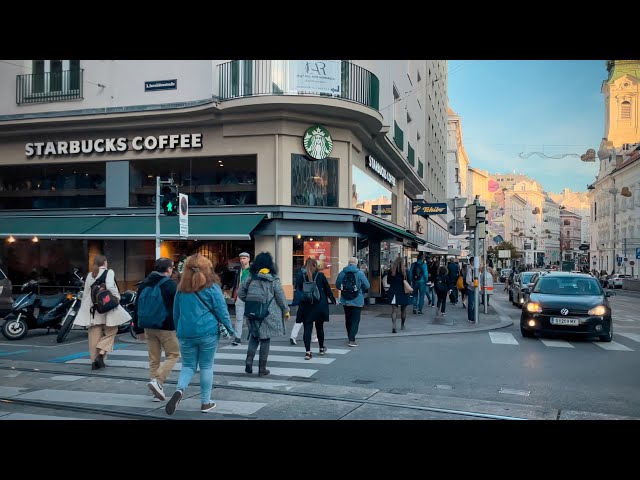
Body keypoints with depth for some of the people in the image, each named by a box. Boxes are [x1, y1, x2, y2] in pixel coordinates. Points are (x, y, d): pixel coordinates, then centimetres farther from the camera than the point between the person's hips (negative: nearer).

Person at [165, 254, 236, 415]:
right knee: (206, 367, 9)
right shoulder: (212, 287, -5)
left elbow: (176, 313, 15)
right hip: (207, 332, -3)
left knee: (188, 366, 13)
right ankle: (205, 403, 16)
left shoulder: (181, 289, 7)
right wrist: (230, 329, 4)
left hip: (186, 333, 3)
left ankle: (180, 390, -14)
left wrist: (178, 331, 28)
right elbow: (221, 310, -6)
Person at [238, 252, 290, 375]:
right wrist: (286, 310, 7)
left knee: (254, 336, 17)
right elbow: (280, 296, -5)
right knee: (265, 339, 5)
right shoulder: (273, 279, -8)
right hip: (269, 314, -3)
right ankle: (262, 368, 9)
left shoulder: (251, 278, 0)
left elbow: (241, 293, 3)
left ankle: (249, 359, -3)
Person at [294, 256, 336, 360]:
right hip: (320, 307, 0)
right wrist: (333, 300, 15)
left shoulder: (301, 277, -1)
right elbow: (328, 289, 4)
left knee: (307, 328, 1)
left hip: (306, 307, 0)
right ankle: (321, 348, 30)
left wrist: (298, 303, 7)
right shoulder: (320, 276, -3)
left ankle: (308, 352, -7)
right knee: (319, 327, 15)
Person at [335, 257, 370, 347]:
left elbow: (337, 286, 8)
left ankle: (350, 337, 28)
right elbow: (367, 286, -8)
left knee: (348, 320, 17)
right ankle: (351, 340, -7)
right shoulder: (360, 273, -13)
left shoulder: (342, 273, -3)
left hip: (345, 301, 4)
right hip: (357, 301, -4)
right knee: (355, 320, 0)